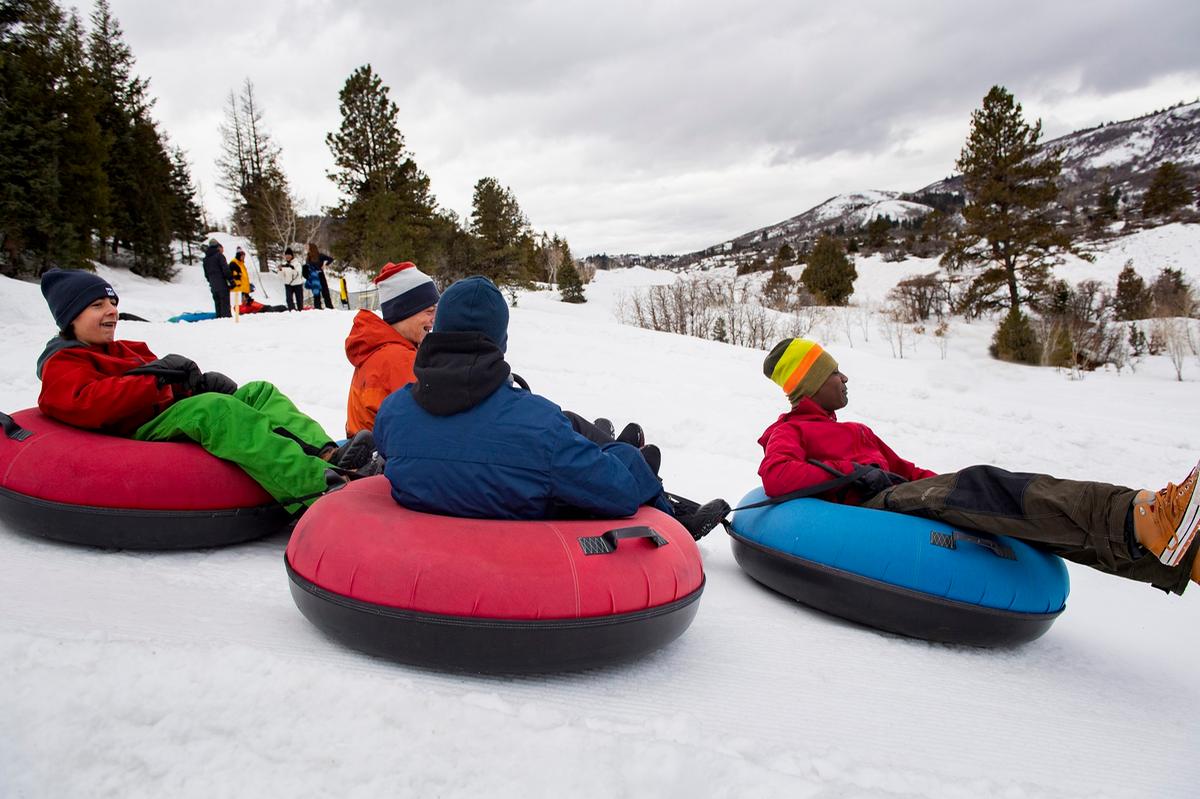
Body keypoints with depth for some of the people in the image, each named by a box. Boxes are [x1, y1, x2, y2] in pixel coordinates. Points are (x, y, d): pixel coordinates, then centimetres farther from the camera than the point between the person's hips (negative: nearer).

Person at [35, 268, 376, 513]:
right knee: (213, 408, -36)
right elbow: (86, 405, -15)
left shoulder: (127, 351, 34)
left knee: (258, 391, -10)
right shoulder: (62, 364, 9)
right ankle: (319, 487, -54)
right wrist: (153, 378, -20)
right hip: (139, 434, -8)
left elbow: (171, 387, 22)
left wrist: (199, 382, -2)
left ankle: (326, 455, -36)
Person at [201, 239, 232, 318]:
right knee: (225, 301, -7)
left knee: (217, 302, 11)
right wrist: (231, 279, -8)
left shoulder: (206, 258, 14)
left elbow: (206, 273, 18)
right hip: (222, 283, -7)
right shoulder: (219, 255, -8)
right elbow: (225, 269, -13)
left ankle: (219, 316, 10)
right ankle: (227, 316, -12)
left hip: (213, 284, 7)